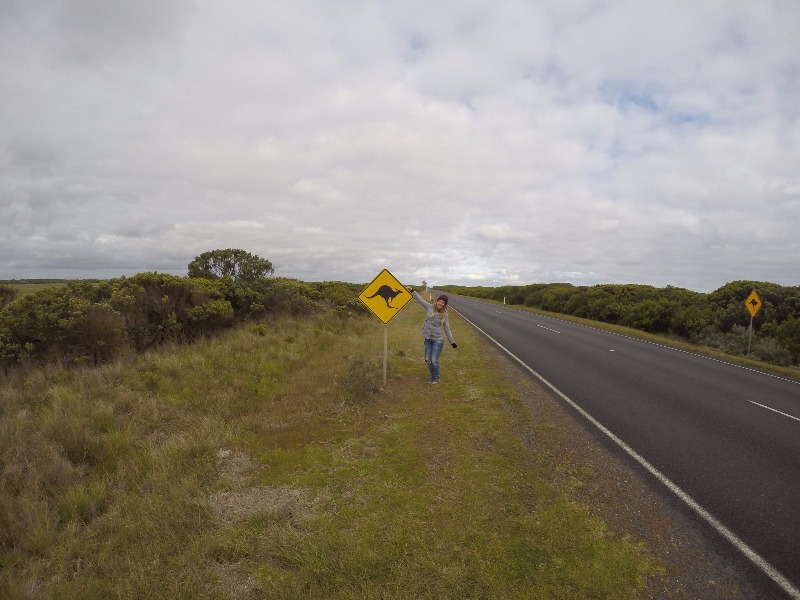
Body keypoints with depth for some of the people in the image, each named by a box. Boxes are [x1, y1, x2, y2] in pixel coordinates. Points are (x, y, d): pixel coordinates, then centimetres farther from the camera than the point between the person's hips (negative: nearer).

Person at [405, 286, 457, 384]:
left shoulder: (444, 315, -1)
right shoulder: (430, 307, 0)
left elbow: (447, 329, 5)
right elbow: (420, 299, 1)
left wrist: (452, 342, 5)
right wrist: (411, 290, -5)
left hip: (438, 340, -2)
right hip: (427, 339, 2)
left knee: (434, 360, -7)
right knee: (428, 359, 6)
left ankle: (436, 378, 16)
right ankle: (432, 376, 28)